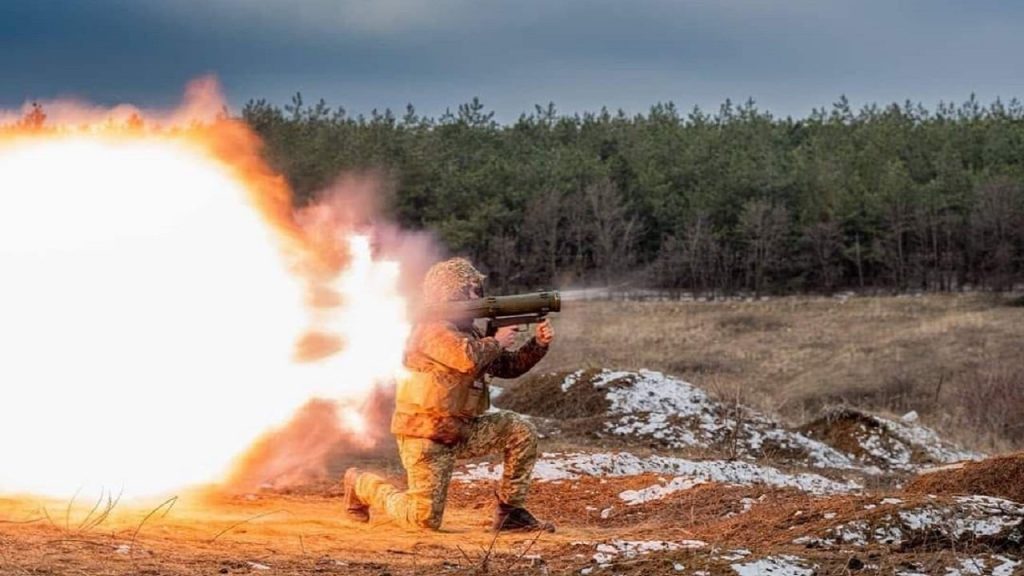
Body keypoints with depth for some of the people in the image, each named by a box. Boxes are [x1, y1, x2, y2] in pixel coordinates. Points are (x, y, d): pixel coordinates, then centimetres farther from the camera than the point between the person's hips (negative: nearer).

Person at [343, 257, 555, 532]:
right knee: (426, 518, -7)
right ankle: (362, 484, 18)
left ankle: (510, 511, 1)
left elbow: (508, 366, 14)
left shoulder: (468, 332, 12)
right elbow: (469, 358, -34)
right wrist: (496, 342, -16)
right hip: (424, 435, -8)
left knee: (521, 431, -7)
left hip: (461, 431, 8)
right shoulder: (433, 329, -16)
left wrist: (539, 344, -1)